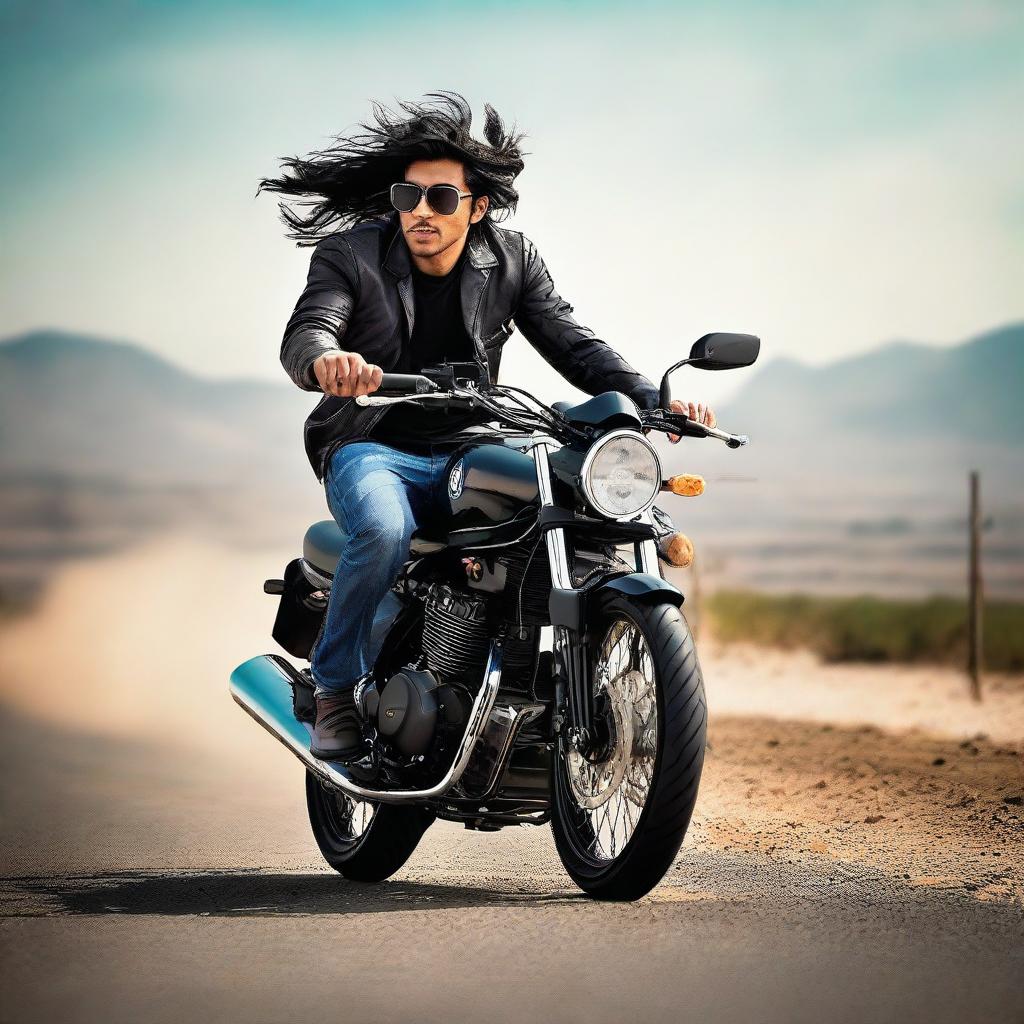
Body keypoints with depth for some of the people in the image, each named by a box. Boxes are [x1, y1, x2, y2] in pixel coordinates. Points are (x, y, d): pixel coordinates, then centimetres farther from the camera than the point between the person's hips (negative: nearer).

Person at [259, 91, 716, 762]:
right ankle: (337, 688, -14)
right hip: (372, 448, -3)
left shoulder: (511, 261, 5)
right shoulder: (348, 254, -4)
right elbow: (305, 331, -21)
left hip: (468, 454, 3)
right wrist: (324, 360, -48)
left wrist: (653, 400, -18)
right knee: (384, 532, -36)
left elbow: (573, 343, -1)